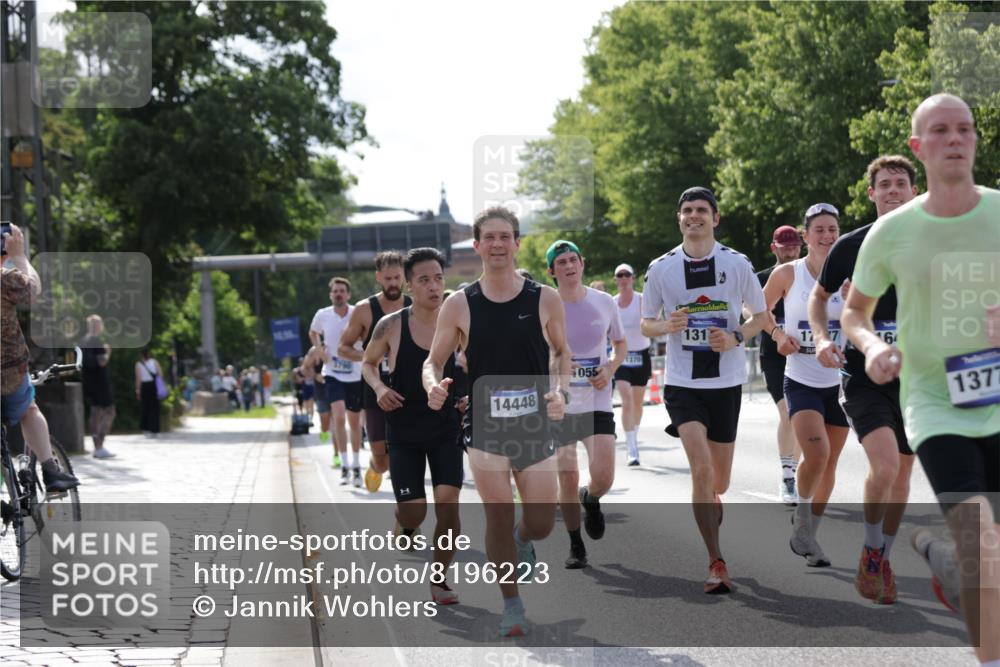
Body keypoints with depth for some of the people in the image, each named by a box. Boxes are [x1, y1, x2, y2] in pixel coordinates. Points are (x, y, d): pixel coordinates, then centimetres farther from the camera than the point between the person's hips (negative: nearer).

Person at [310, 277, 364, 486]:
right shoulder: (322, 315, -4)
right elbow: (313, 333, 17)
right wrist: (320, 349, 0)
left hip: (355, 375, 1)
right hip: (332, 374, 0)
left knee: (355, 422, 10)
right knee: (339, 417, -19)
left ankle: (356, 466, 25)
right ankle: (344, 466, -14)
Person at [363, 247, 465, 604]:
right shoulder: (391, 325, -9)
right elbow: (368, 363, 8)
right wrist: (379, 388, -12)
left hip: (446, 430, 1)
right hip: (404, 433, -1)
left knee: (448, 502, -13)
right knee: (413, 511, -6)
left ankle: (439, 580, 6)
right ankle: (404, 525, 34)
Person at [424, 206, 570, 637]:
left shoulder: (545, 300, -1)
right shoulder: (459, 305, -3)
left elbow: (561, 351, 13)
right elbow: (433, 361, 5)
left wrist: (559, 391, -5)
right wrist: (434, 386, -18)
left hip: (535, 425, 1)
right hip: (485, 426, -1)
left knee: (542, 524, 2)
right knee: (499, 516, -7)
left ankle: (522, 541, 41)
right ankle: (511, 606, 11)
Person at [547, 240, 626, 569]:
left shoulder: (604, 302, 1)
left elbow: (620, 344, 15)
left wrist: (610, 369, -5)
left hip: (597, 403, 1)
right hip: (559, 406, -1)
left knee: (603, 477, -12)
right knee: (567, 481, 1)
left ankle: (590, 500, 25)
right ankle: (576, 547, 20)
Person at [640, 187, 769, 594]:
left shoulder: (737, 264, 0)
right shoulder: (661, 268, 1)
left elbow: (761, 316, 9)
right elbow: (646, 324, 10)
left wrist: (736, 337, -11)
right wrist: (668, 325, -13)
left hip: (726, 382, 1)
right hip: (682, 384, -1)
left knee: (719, 481, 10)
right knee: (701, 468, -19)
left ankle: (707, 517, 46)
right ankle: (716, 562, -14)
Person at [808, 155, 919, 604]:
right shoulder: (851, 247, -3)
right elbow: (819, 296, 11)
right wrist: (821, 338, -5)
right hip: (863, 377, -3)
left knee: (901, 472, 9)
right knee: (884, 466, -21)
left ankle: (883, 560, 29)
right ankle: (869, 551, 3)